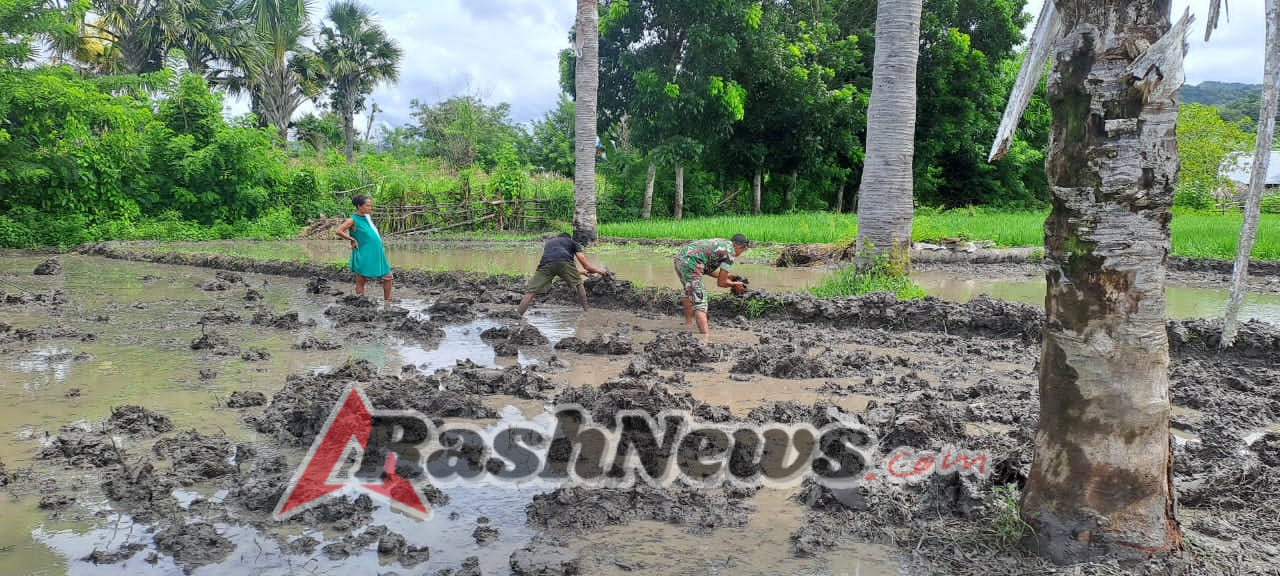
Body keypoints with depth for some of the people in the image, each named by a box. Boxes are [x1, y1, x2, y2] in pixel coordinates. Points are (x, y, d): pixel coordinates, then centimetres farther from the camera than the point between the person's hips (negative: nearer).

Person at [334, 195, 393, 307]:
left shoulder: (367, 216, 11)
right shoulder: (353, 220, -10)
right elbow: (339, 231, -21)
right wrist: (353, 240, -13)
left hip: (377, 253, 8)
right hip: (364, 256, -8)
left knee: (387, 277, 8)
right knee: (360, 281, 1)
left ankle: (387, 304, 17)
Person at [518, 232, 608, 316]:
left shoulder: (548, 243, 45)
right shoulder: (572, 242, 35)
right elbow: (586, 266, 28)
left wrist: (579, 272, 63)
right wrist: (599, 271, 47)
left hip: (546, 264, 2)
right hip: (564, 262, -1)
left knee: (530, 293, 0)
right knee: (579, 284, 25)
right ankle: (586, 312, 24)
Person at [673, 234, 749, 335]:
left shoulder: (720, 242, 23)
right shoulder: (730, 253, -2)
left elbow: (708, 269, 30)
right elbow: (721, 283, 0)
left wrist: (727, 275, 33)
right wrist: (735, 285, 18)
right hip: (690, 264, -9)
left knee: (690, 292, 31)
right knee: (699, 301, -11)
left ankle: (688, 323, 41)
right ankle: (705, 334, -20)